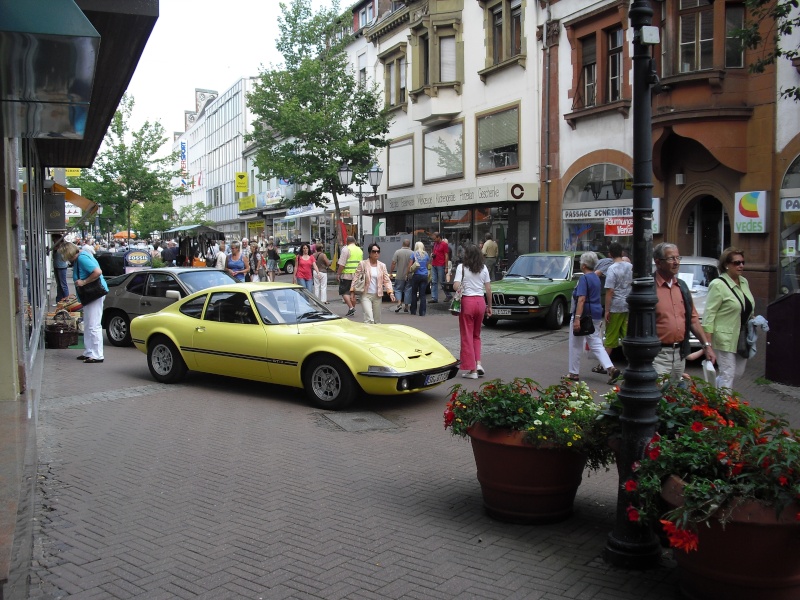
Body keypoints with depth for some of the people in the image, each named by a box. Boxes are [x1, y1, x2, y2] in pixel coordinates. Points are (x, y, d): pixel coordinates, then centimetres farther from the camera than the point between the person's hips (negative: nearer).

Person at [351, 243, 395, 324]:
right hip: (366, 295, -4)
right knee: (369, 318, -18)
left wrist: (391, 292, -10)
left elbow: (387, 280, 4)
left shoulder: (382, 266, 5)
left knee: (377, 320, 11)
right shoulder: (362, 264, -3)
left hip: (377, 296, 4)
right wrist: (352, 292, -8)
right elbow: (355, 278, -2)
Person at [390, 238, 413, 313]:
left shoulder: (398, 252, -7)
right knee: (407, 290, 9)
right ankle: (406, 306, 11)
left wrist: (391, 272, 0)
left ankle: (399, 303, -10)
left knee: (398, 289, 10)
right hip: (409, 276, 1)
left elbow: (393, 263, -8)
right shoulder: (412, 253, -5)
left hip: (399, 276, -1)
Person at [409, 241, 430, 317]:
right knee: (422, 294, 2)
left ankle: (413, 311, 12)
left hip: (416, 275, -2)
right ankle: (422, 312, -2)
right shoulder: (426, 254, 7)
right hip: (424, 276, 2)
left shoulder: (414, 254, -2)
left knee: (414, 293, 9)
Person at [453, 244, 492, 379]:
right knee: (476, 335, 19)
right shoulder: (484, 268, 6)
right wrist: (489, 306, 13)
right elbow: (488, 289, 6)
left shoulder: (461, 267, -5)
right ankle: (478, 363, 4)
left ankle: (472, 370, 3)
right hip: (481, 301, 4)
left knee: (467, 336, 3)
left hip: (467, 301, -4)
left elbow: (456, 286, -17)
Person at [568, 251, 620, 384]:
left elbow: (581, 299, -24)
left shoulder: (584, 278, -15)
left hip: (584, 314, -8)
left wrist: (577, 318, -28)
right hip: (596, 315, 8)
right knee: (596, 344, 9)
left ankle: (574, 373, 13)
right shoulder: (596, 277, 13)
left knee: (576, 345, 5)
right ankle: (611, 368, -7)